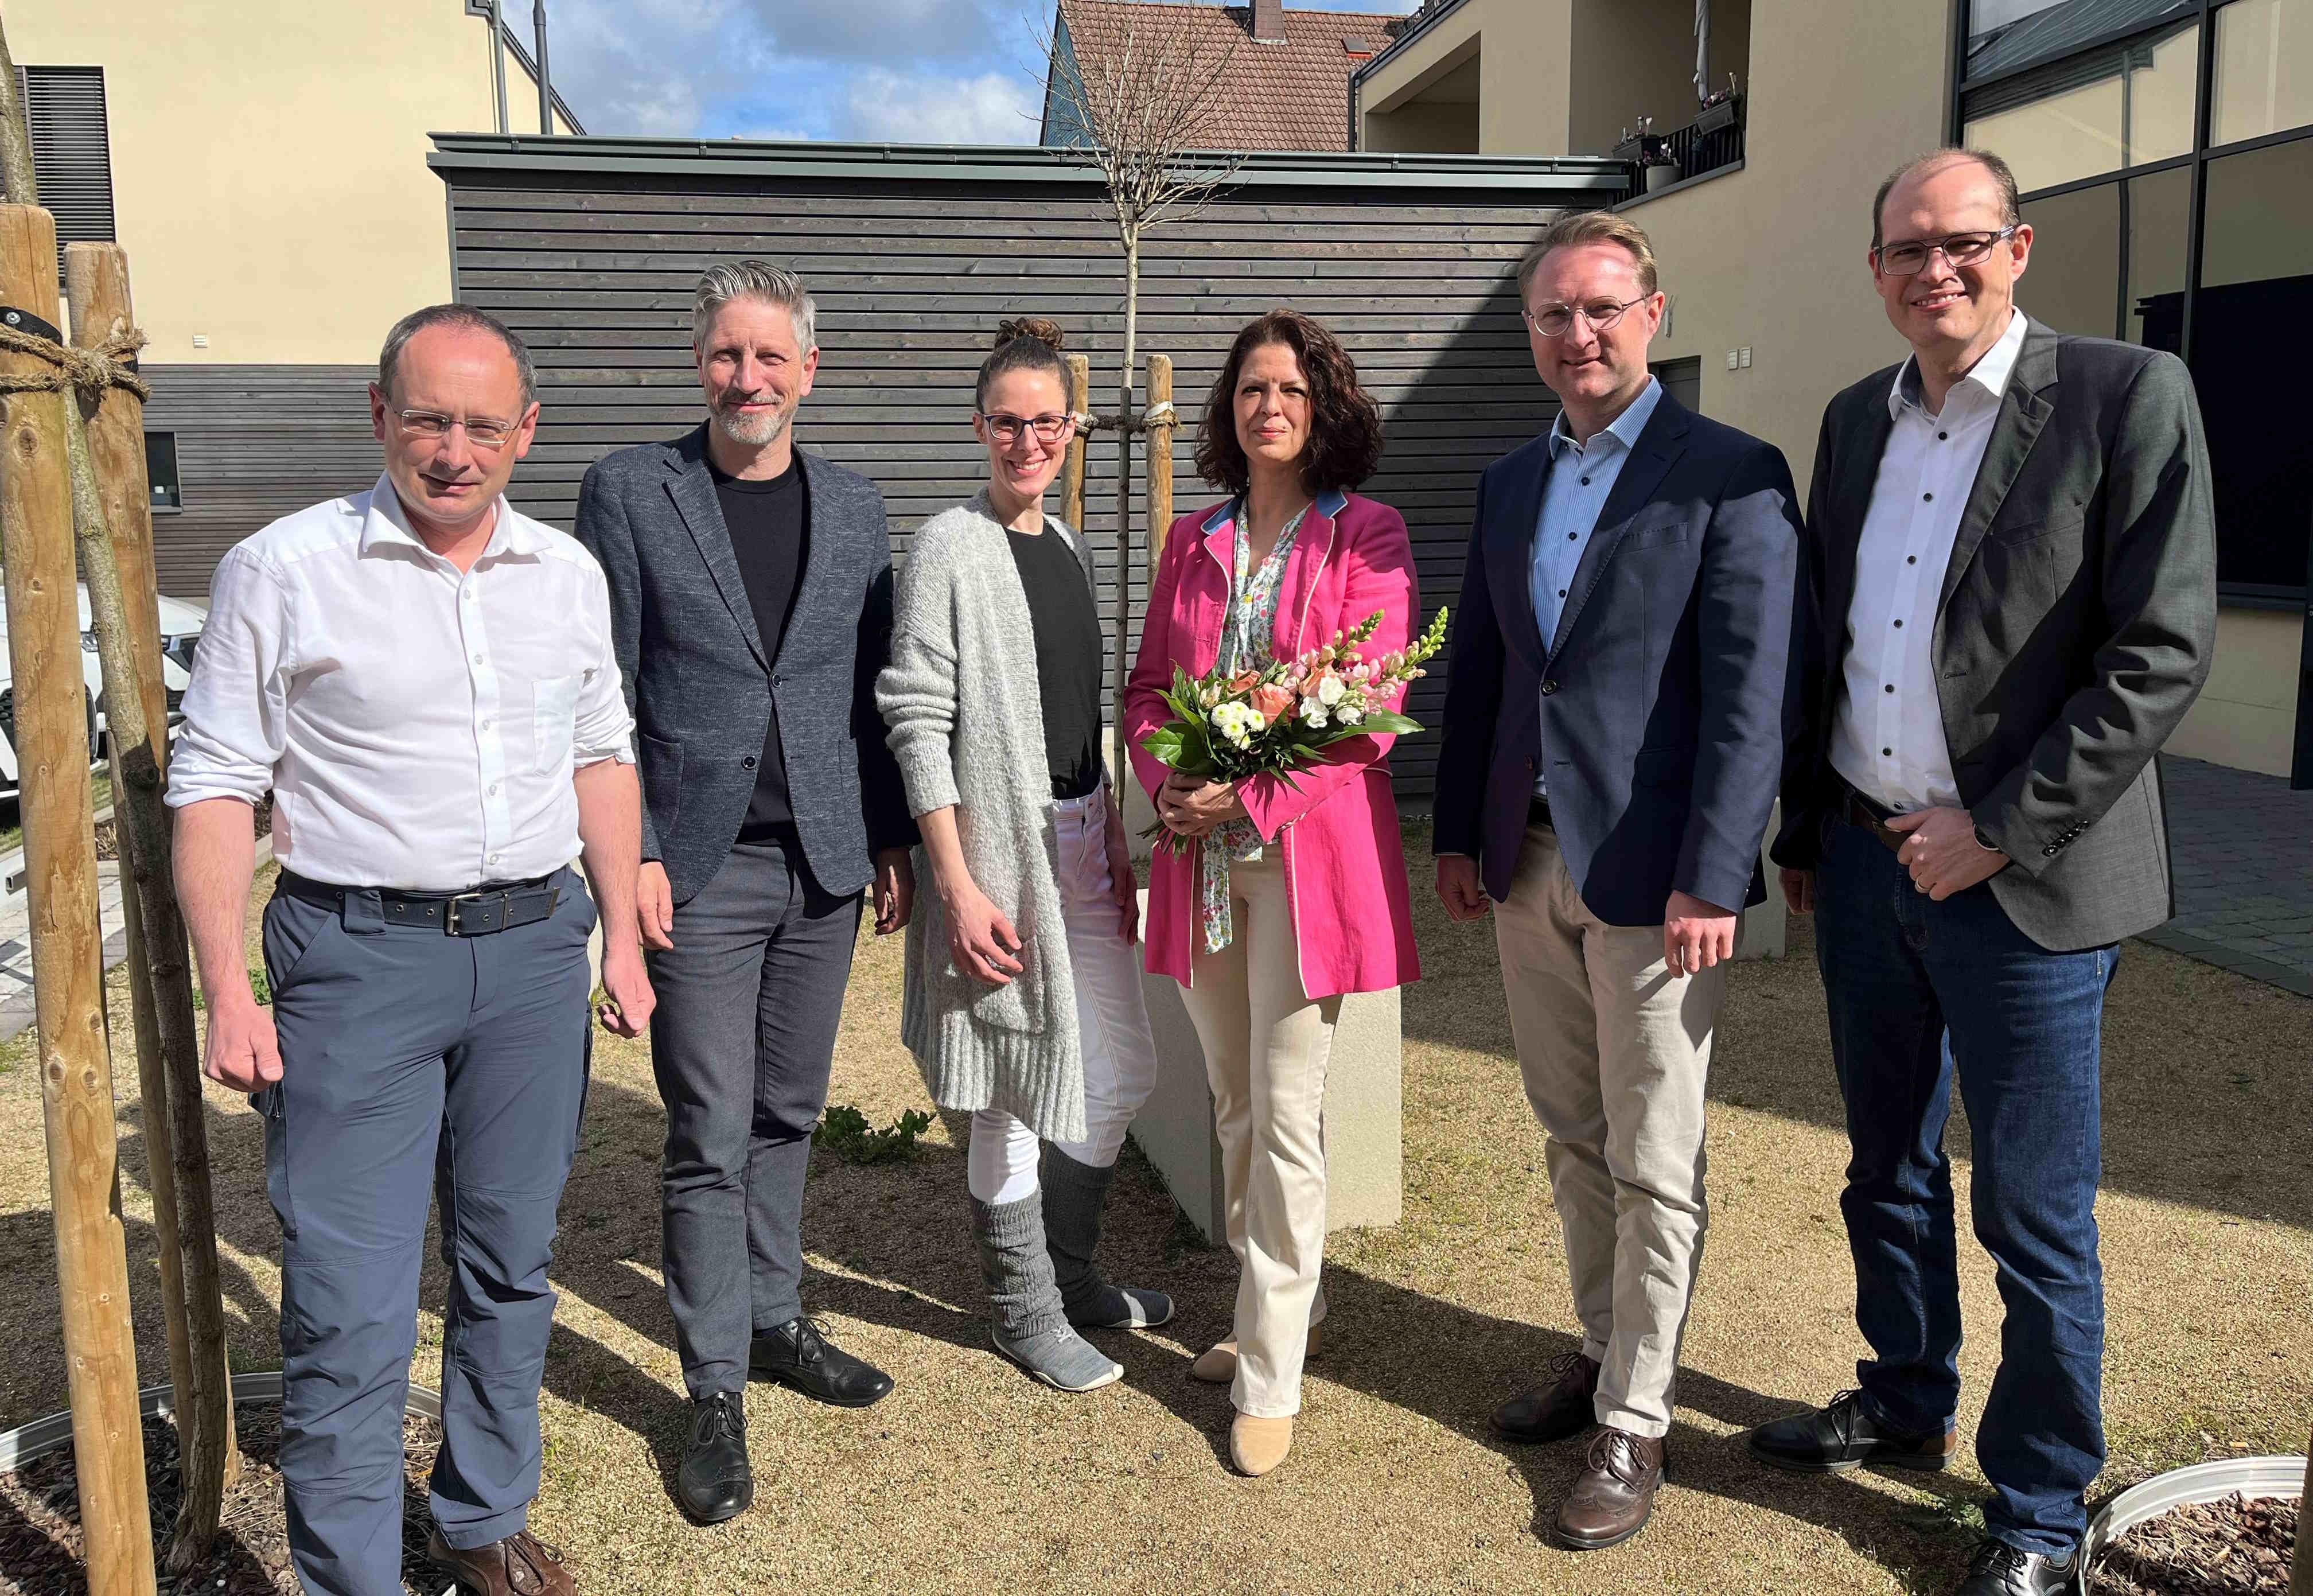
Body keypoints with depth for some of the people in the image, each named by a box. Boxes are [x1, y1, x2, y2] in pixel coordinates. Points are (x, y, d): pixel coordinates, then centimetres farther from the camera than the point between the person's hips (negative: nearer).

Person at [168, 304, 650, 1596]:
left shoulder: (569, 572, 7)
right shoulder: (283, 569, -5)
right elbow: (217, 784, -4)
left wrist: (621, 937, 11)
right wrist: (228, 991, -9)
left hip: (534, 948, 4)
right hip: (360, 955, -4)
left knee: (512, 1267, 15)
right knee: (351, 1305, -3)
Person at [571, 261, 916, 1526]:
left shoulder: (854, 511, 8)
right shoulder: (630, 491, -2)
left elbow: (874, 693, 11)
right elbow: (604, 694, -4)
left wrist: (892, 843, 8)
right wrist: (630, 853, -10)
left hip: (826, 860, 4)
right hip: (699, 866, -3)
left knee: (788, 1114, 14)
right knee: (710, 1136, 1)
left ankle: (774, 1319, 32)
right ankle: (717, 1390, 14)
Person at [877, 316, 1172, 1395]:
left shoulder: (1067, 548, 12)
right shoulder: (950, 549, -11)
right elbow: (918, 724, -15)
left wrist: (1116, 847, 15)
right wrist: (958, 885, -20)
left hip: (1082, 844, 8)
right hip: (1000, 851, -8)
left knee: (1121, 1075, 15)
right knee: (1021, 1096, 3)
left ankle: (1067, 1268, 36)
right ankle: (1025, 1312, 23)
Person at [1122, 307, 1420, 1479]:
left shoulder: (1365, 536, -1)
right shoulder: (1192, 542, 14)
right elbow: (1147, 688, 13)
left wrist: (1251, 795, -18)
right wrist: (1167, 781, -7)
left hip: (1305, 849, -5)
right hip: (1197, 851, 5)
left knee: (1286, 1115, -4)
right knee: (1234, 1107, 14)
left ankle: (1272, 1377, 7)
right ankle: (1284, 1302, 33)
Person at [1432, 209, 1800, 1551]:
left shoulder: (1731, 476, -8)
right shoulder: (1511, 482, 12)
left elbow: (1752, 693, -13)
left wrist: (1712, 880, -18)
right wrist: (1460, 832, 12)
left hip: (1652, 873, -6)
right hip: (1528, 863, 6)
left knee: (1656, 1166, 4)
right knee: (1575, 1138, 17)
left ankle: (1635, 1426, 17)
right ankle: (1605, 1354, 34)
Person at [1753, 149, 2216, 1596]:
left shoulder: (2129, 398, -9)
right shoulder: (1857, 420, 10)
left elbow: (2165, 651, -14)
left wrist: (1999, 832, -16)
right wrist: (1805, 830, 14)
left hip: (2020, 878, -6)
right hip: (1865, 863, 6)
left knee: (2036, 1219, 5)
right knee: (1888, 1168, 19)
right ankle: (1906, 1405, 40)